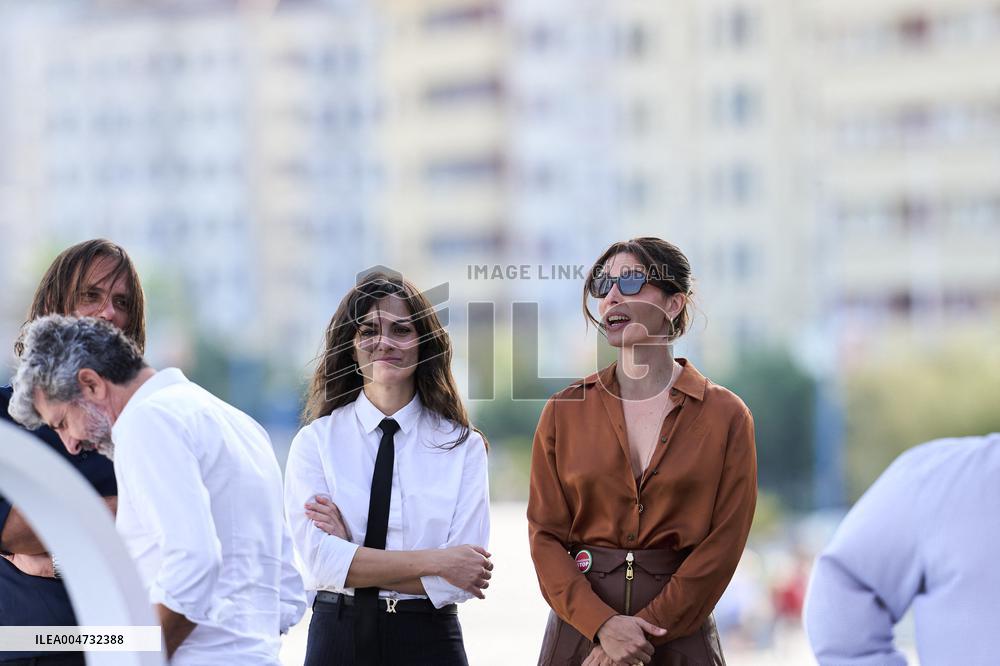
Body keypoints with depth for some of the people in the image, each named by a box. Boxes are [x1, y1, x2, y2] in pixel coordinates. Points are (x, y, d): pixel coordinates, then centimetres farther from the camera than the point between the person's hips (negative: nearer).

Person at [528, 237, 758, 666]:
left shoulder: (725, 416, -2)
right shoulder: (564, 411, 3)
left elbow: (722, 544, -6)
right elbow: (546, 535, -1)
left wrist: (644, 632, -14)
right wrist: (603, 625, -15)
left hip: (680, 630, -1)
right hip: (580, 626, 1)